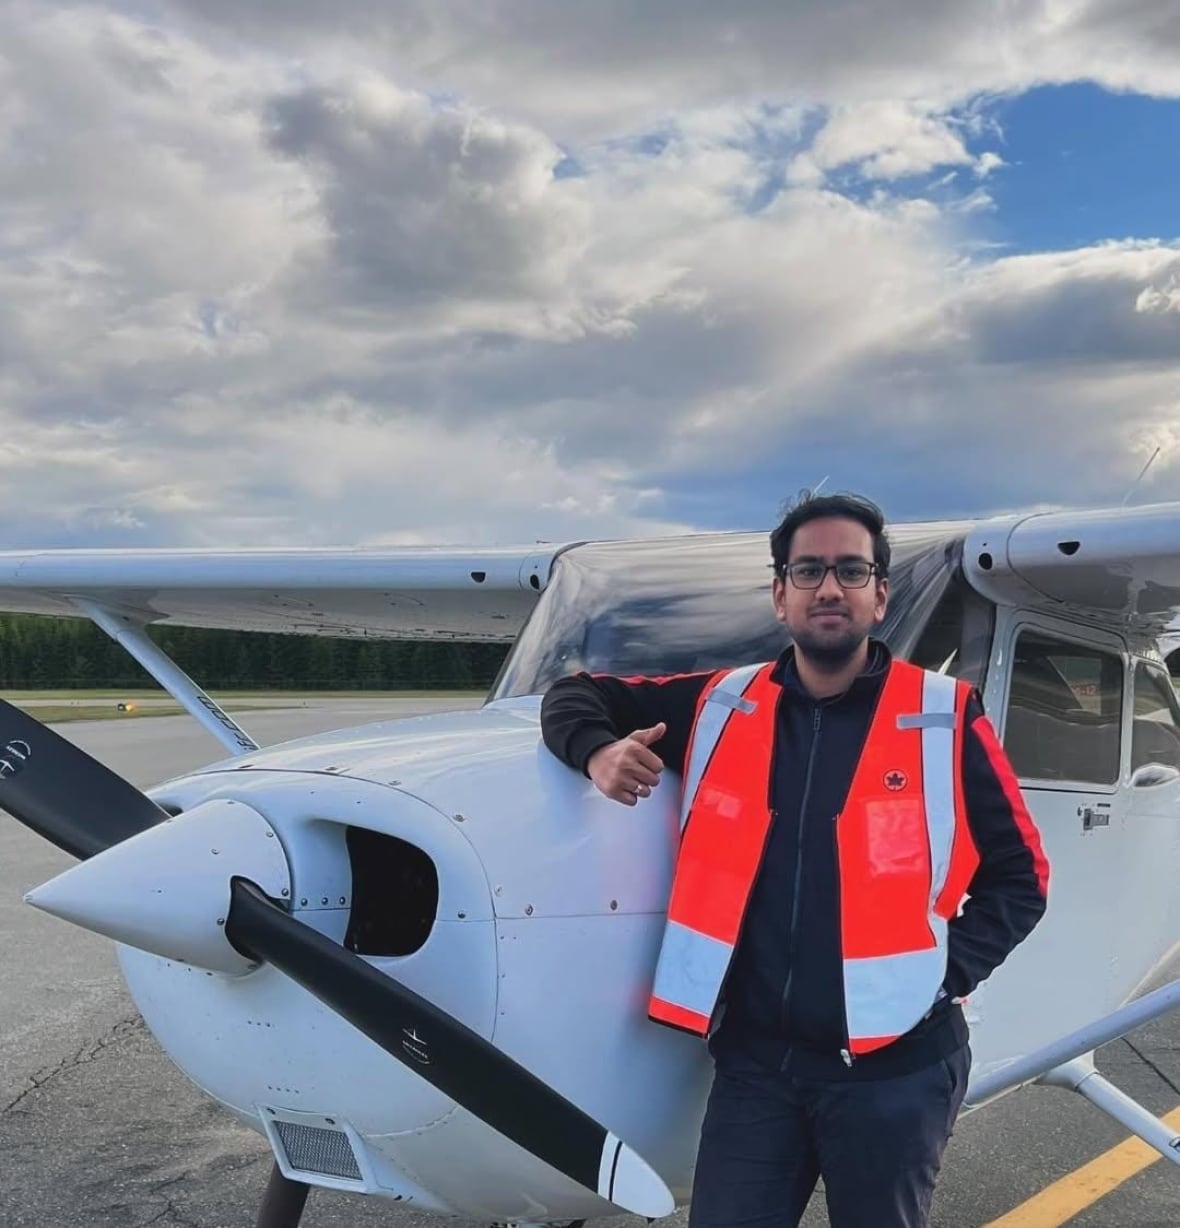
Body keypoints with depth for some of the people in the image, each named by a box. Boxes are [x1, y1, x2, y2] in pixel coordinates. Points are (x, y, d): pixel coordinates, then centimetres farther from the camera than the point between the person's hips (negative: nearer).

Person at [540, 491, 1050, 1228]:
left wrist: (945, 975, -7)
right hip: (754, 1058, 2)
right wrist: (597, 751, -8)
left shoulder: (946, 719, -1)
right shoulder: (721, 707, 5)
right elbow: (579, 693, 14)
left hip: (893, 1065, -2)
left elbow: (1018, 878, 5)